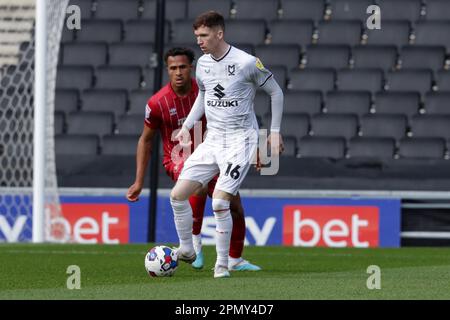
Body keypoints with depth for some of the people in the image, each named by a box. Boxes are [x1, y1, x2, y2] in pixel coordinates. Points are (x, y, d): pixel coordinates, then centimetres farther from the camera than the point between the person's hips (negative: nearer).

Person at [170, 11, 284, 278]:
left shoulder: (247, 63, -13)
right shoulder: (203, 64, 5)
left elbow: (276, 92, -1)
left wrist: (275, 132, -2)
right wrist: (187, 127, 13)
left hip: (240, 140, -6)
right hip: (212, 140, 6)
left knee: (219, 202, -18)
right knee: (178, 194, -3)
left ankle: (222, 264, -3)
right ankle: (187, 251, 16)